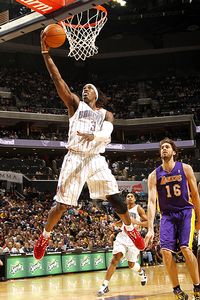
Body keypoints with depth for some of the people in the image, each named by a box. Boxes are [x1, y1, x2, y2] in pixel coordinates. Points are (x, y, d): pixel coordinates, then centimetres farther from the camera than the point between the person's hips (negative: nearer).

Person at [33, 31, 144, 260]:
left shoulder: (106, 114, 14)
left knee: (116, 199, -2)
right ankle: (44, 237, 17)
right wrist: (46, 54, -11)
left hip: (96, 159, 2)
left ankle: (130, 229, 22)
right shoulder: (75, 104, 10)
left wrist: (93, 135, -29)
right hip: (75, 158, -2)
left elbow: (107, 134, -6)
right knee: (62, 204, -4)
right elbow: (58, 81, -2)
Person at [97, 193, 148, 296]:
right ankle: (105, 285, -19)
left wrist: (136, 222, -21)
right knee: (115, 259, -16)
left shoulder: (138, 208, -2)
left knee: (131, 264, 5)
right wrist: (117, 224, 9)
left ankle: (141, 272, 42)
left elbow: (147, 222, -7)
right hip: (122, 236, 3)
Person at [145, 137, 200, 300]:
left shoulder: (185, 169, -2)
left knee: (185, 248, -19)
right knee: (166, 251, -14)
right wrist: (150, 229, -17)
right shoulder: (154, 175, -1)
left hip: (186, 211, -2)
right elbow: (151, 201, -7)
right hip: (167, 215, 2)